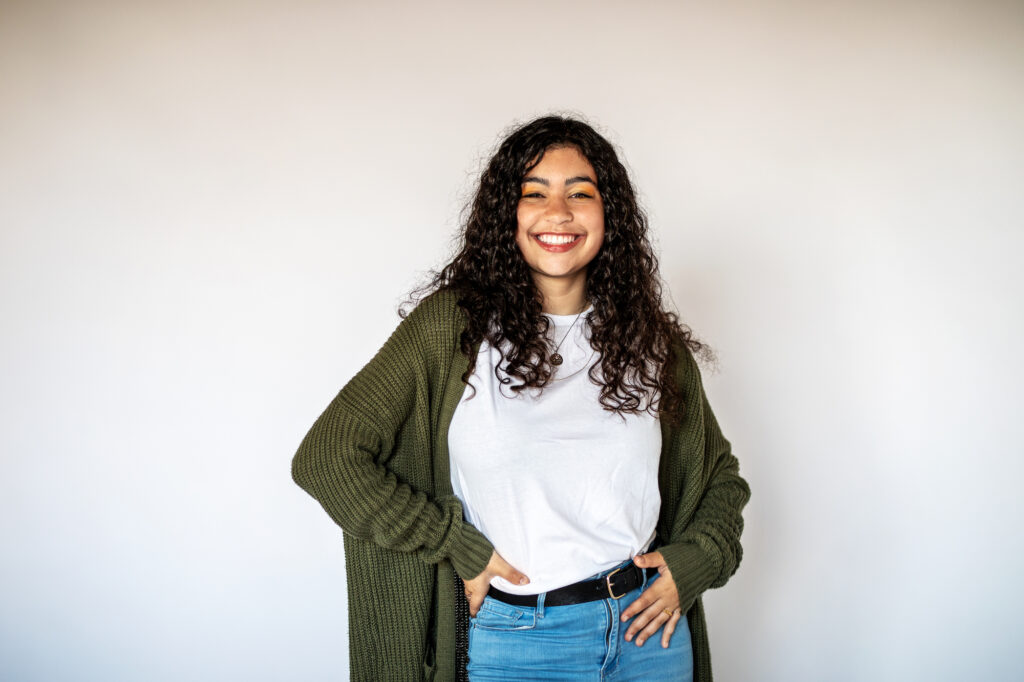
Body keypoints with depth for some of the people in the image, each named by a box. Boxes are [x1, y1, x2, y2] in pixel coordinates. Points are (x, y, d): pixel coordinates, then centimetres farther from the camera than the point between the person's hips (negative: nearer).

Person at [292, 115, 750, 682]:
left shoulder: (655, 344, 2)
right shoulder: (454, 324, -10)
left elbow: (720, 474, 16)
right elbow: (326, 456, -13)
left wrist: (694, 562, -2)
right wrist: (461, 549, -13)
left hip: (646, 629, 4)